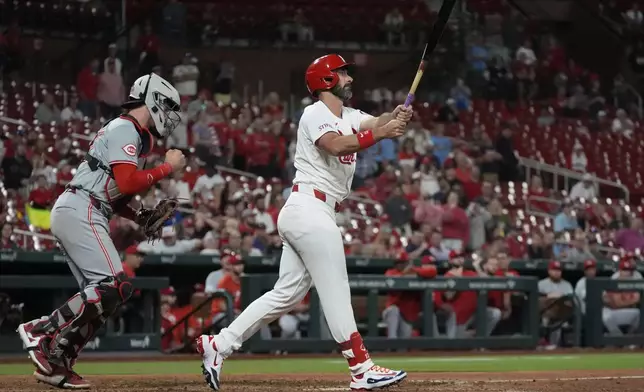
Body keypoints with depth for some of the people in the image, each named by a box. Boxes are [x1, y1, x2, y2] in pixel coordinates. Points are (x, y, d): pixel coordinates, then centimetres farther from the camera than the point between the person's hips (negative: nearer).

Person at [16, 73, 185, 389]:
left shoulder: (131, 133, 23)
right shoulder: (126, 129, -7)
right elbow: (128, 183, -19)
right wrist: (168, 168, -8)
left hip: (74, 214, 10)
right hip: (80, 212, -10)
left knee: (99, 298, 6)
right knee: (114, 286, -18)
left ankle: (56, 364, 1)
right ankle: (43, 332, -18)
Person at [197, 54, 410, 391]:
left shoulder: (351, 118, 20)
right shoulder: (315, 113, -7)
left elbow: (378, 123, 4)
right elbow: (336, 145, -25)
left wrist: (395, 117, -18)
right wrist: (380, 134, -31)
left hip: (316, 214, 9)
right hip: (310, 208, -9)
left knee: (287, 293, 8)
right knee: (336, 293, -8)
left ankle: (217, 345, 10)